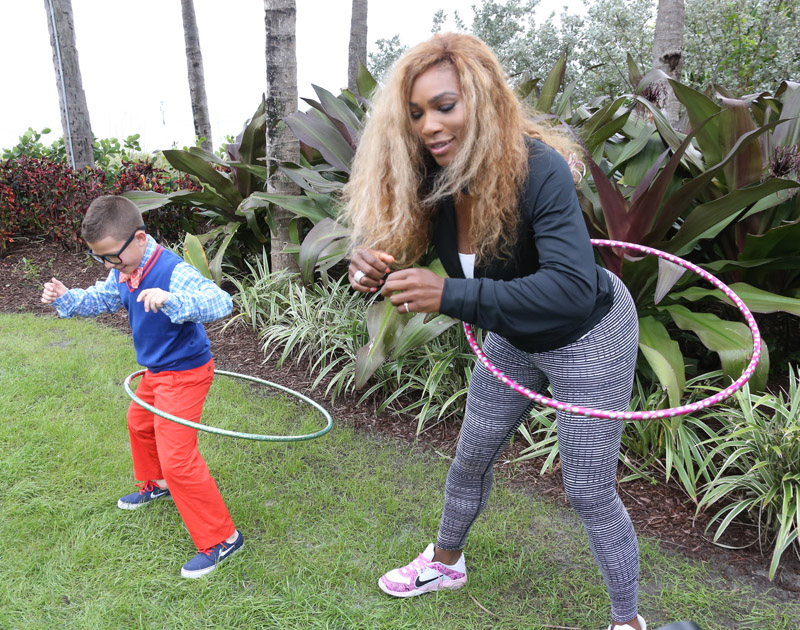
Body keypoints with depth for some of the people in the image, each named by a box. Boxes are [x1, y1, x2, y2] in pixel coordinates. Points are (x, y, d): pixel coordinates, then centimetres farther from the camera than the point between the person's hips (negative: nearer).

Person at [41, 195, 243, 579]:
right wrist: (66, 298, -7)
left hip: (184, 373, -10)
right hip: (156, 371, 10)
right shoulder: (124, 272, -4)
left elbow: (220, 303, -45)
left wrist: (171, 300, -60)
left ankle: (222, 538, 1)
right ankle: (156, 484, 60)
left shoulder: (173, 272, -31)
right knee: (140, 422, 32)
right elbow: (100, 299, 13)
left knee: (177, 457, -11)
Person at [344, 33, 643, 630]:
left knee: (589, 491, 4)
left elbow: (572, 289, -42)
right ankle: (446, 562, 47)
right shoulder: (431, 177, -15)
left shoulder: (538, 169, -34)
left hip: (587, 338, -6)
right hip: (512, 338, 6)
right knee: (471, 458, 20)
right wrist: (368, 260, -29)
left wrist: (450, 295, -47)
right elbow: (390, 233, -5)